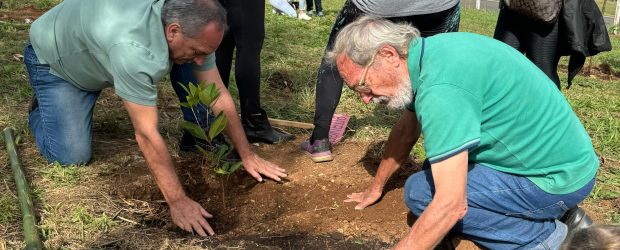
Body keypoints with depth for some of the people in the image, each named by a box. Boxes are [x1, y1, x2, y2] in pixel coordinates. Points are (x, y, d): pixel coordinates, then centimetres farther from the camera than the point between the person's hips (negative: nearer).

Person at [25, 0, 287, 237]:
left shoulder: (188, 24, -23)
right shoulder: (132, 49, -46)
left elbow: (219, 95, -15)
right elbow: (146, 134, -42)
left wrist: (247, 156, -14)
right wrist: (178, 201, -38)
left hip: (98, 56, 6)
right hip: (52, 58, -6)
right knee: (73, 155, -13)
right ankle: (41, 109, 15)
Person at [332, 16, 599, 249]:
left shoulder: (440, 88, -30)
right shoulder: (429, 52, 0)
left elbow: (451, 205, -31)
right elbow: (406, 131, 14)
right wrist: (376, 187, 24)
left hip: (558, 177, -9)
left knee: (420, 191, -12)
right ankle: (554, 215, 14)